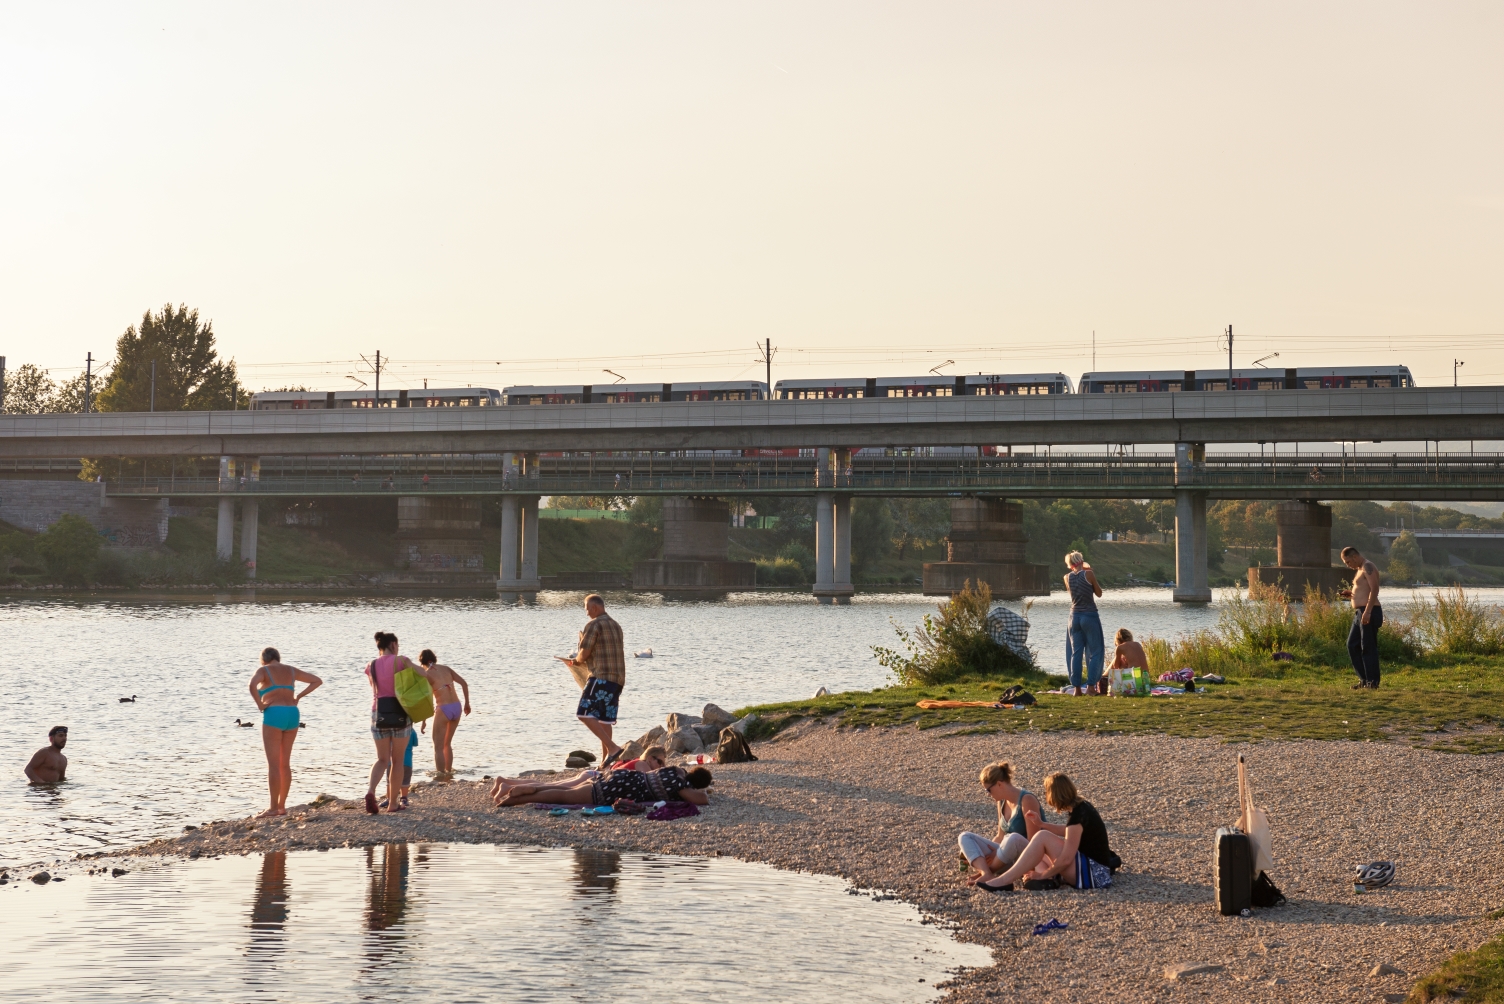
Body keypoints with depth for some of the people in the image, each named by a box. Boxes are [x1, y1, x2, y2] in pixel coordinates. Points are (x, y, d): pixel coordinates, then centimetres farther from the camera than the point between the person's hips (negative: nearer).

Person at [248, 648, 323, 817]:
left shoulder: (263, 670, 2)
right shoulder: (291, 670, 19)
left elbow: (252, 684, -21)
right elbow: (317, 681, 22)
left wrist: (259, 705, -9)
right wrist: (298, 697, 15)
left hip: (273, 715, -6)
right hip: (292, 714, 6)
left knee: (273, 764, -4)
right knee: (285, 763, 11)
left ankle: (273, 807, -6)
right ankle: (282, 806, 12)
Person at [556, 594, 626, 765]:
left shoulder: (594, 625, -7)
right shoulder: (616, 626, 20)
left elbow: (584, 653, -11)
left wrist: (577, 660, 12)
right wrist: (579, 661, 26)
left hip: (602, 677, -9)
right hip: (618, 678, 9)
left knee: (585, 714, -11)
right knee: (604, 719, 11)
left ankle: (612, 748, -22)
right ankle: (605, 761, 9)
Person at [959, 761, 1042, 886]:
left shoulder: (1026, 801, -16)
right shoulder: (1002, 802, 8)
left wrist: (999, 853, -21)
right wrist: (983, 853, 2)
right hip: (1009, 859, 8)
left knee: (1013, 838, -41)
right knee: (964, 837, -4)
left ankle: (988, 871, -19)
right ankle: (985, 873, -32)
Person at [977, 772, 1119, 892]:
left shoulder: (1077, 815, -20)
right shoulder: (1081, 805, 8)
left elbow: (1066, 859, -23)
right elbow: (1069, 832, 29)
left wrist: (1042, 875, -11)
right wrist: (1041, 824, 22)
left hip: (1093, 873, -10)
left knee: (1042, 837, -19)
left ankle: (1005, 881, -22)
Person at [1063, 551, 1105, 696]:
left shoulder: (1067, 577, 2)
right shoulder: (1089, 574, -9)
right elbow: (1099, 593, 1)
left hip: (1074, 617, 4)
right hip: (1090, 616, -4)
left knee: (1075, 653, 6)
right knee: (1094, 652, 4)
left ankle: (1077, 688, 2)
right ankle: (1091, 685, -4)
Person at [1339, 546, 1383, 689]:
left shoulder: (1368, 567, -10)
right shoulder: (1359, 569, 22)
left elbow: (1374, 589, -21)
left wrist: (1367, 612, -27)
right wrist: (1350, 594, 12)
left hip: (1369, 613, -11)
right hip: (1359, 613, 11)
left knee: (1368, 647, -7)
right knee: (1352, 645, 11)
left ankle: (1373, 682, -3)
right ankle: (1364, 679, 16)